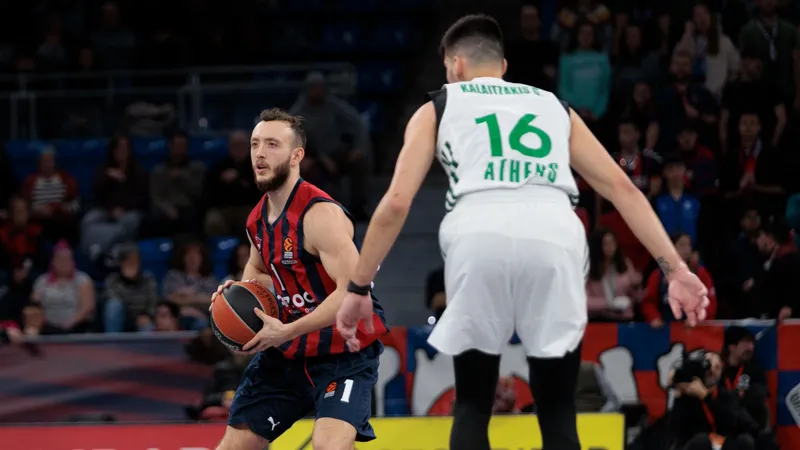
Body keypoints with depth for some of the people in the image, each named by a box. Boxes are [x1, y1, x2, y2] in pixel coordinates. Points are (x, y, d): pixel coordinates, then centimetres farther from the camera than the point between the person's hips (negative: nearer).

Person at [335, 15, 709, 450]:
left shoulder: (438, 108, 24)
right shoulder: (554, 106, 32)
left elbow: (396, 202, 12)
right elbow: (622, 189, 22)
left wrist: (358, 288, 18)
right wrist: (675, 269, 18)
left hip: (480, 236, -1)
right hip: (554, 237, 1)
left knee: (472, 405, 15)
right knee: (558, 412, 11)